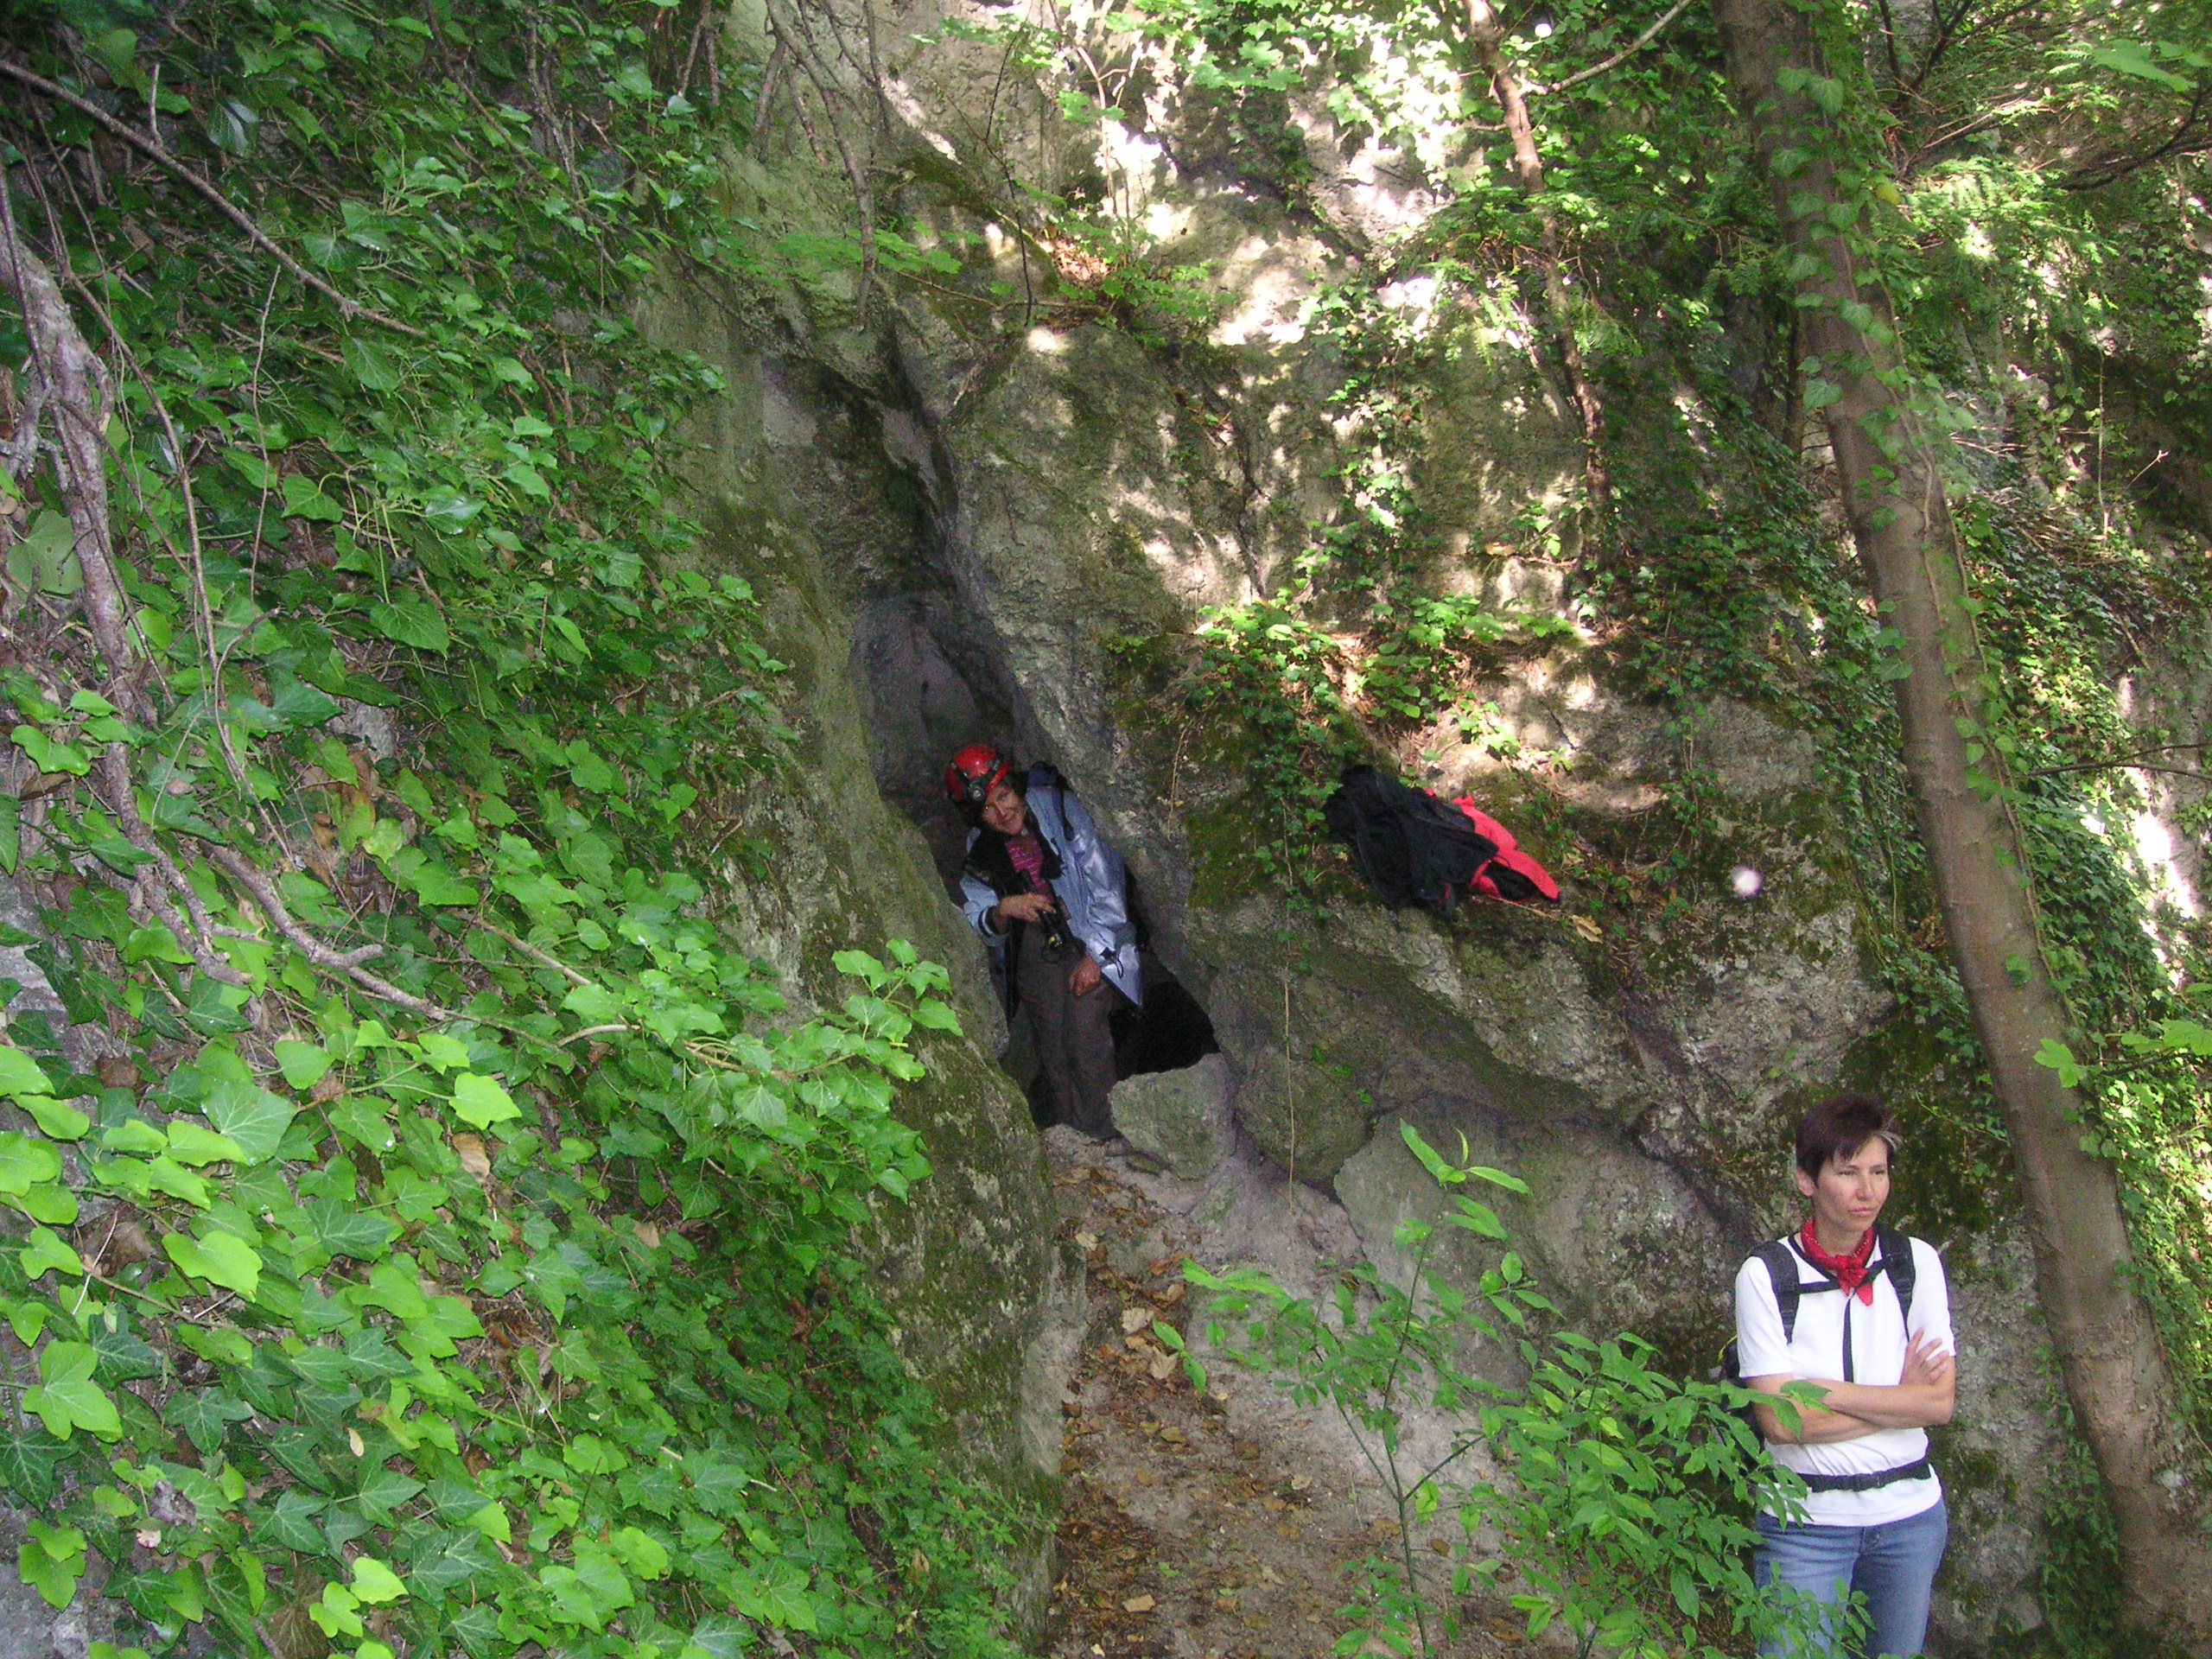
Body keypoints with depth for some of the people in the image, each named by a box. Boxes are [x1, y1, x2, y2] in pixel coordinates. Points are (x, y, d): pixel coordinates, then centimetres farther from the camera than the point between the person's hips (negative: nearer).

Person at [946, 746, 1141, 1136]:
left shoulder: (1060, 810, -11)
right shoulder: (980, 852, 1)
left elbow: (1105, 882, -10)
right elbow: (976, 923, 2)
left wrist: (1094, 955, -11)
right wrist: (1004, 910, -22)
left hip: (1089, 944, -4)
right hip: (1034, 955, 4)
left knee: (1085, 1041, -16)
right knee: (1052, 1055, 0)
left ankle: (1104, 1142, -8)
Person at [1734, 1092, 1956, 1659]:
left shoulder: (1915, 1263, -2)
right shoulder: (1766, 1275, -10)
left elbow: (1940, 1402, -7)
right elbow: (1780, 1420, -15)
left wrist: (1828, 1390, -14)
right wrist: (1898, 1398, -10)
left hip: (1909, 1515, 3)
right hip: (1806, 1521, -3)